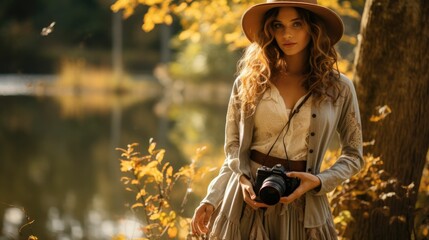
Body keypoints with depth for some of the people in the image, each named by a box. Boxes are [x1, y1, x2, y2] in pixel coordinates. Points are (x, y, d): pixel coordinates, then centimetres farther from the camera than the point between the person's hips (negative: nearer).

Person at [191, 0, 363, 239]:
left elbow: (354, 156, 7)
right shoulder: (248, 82, 2)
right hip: (246, 202, 1)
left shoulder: (339, 88, 0)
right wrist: (212, 200, -9)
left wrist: (319, 181, -11)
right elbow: (234, 149, 6)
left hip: (303, 205, 0)